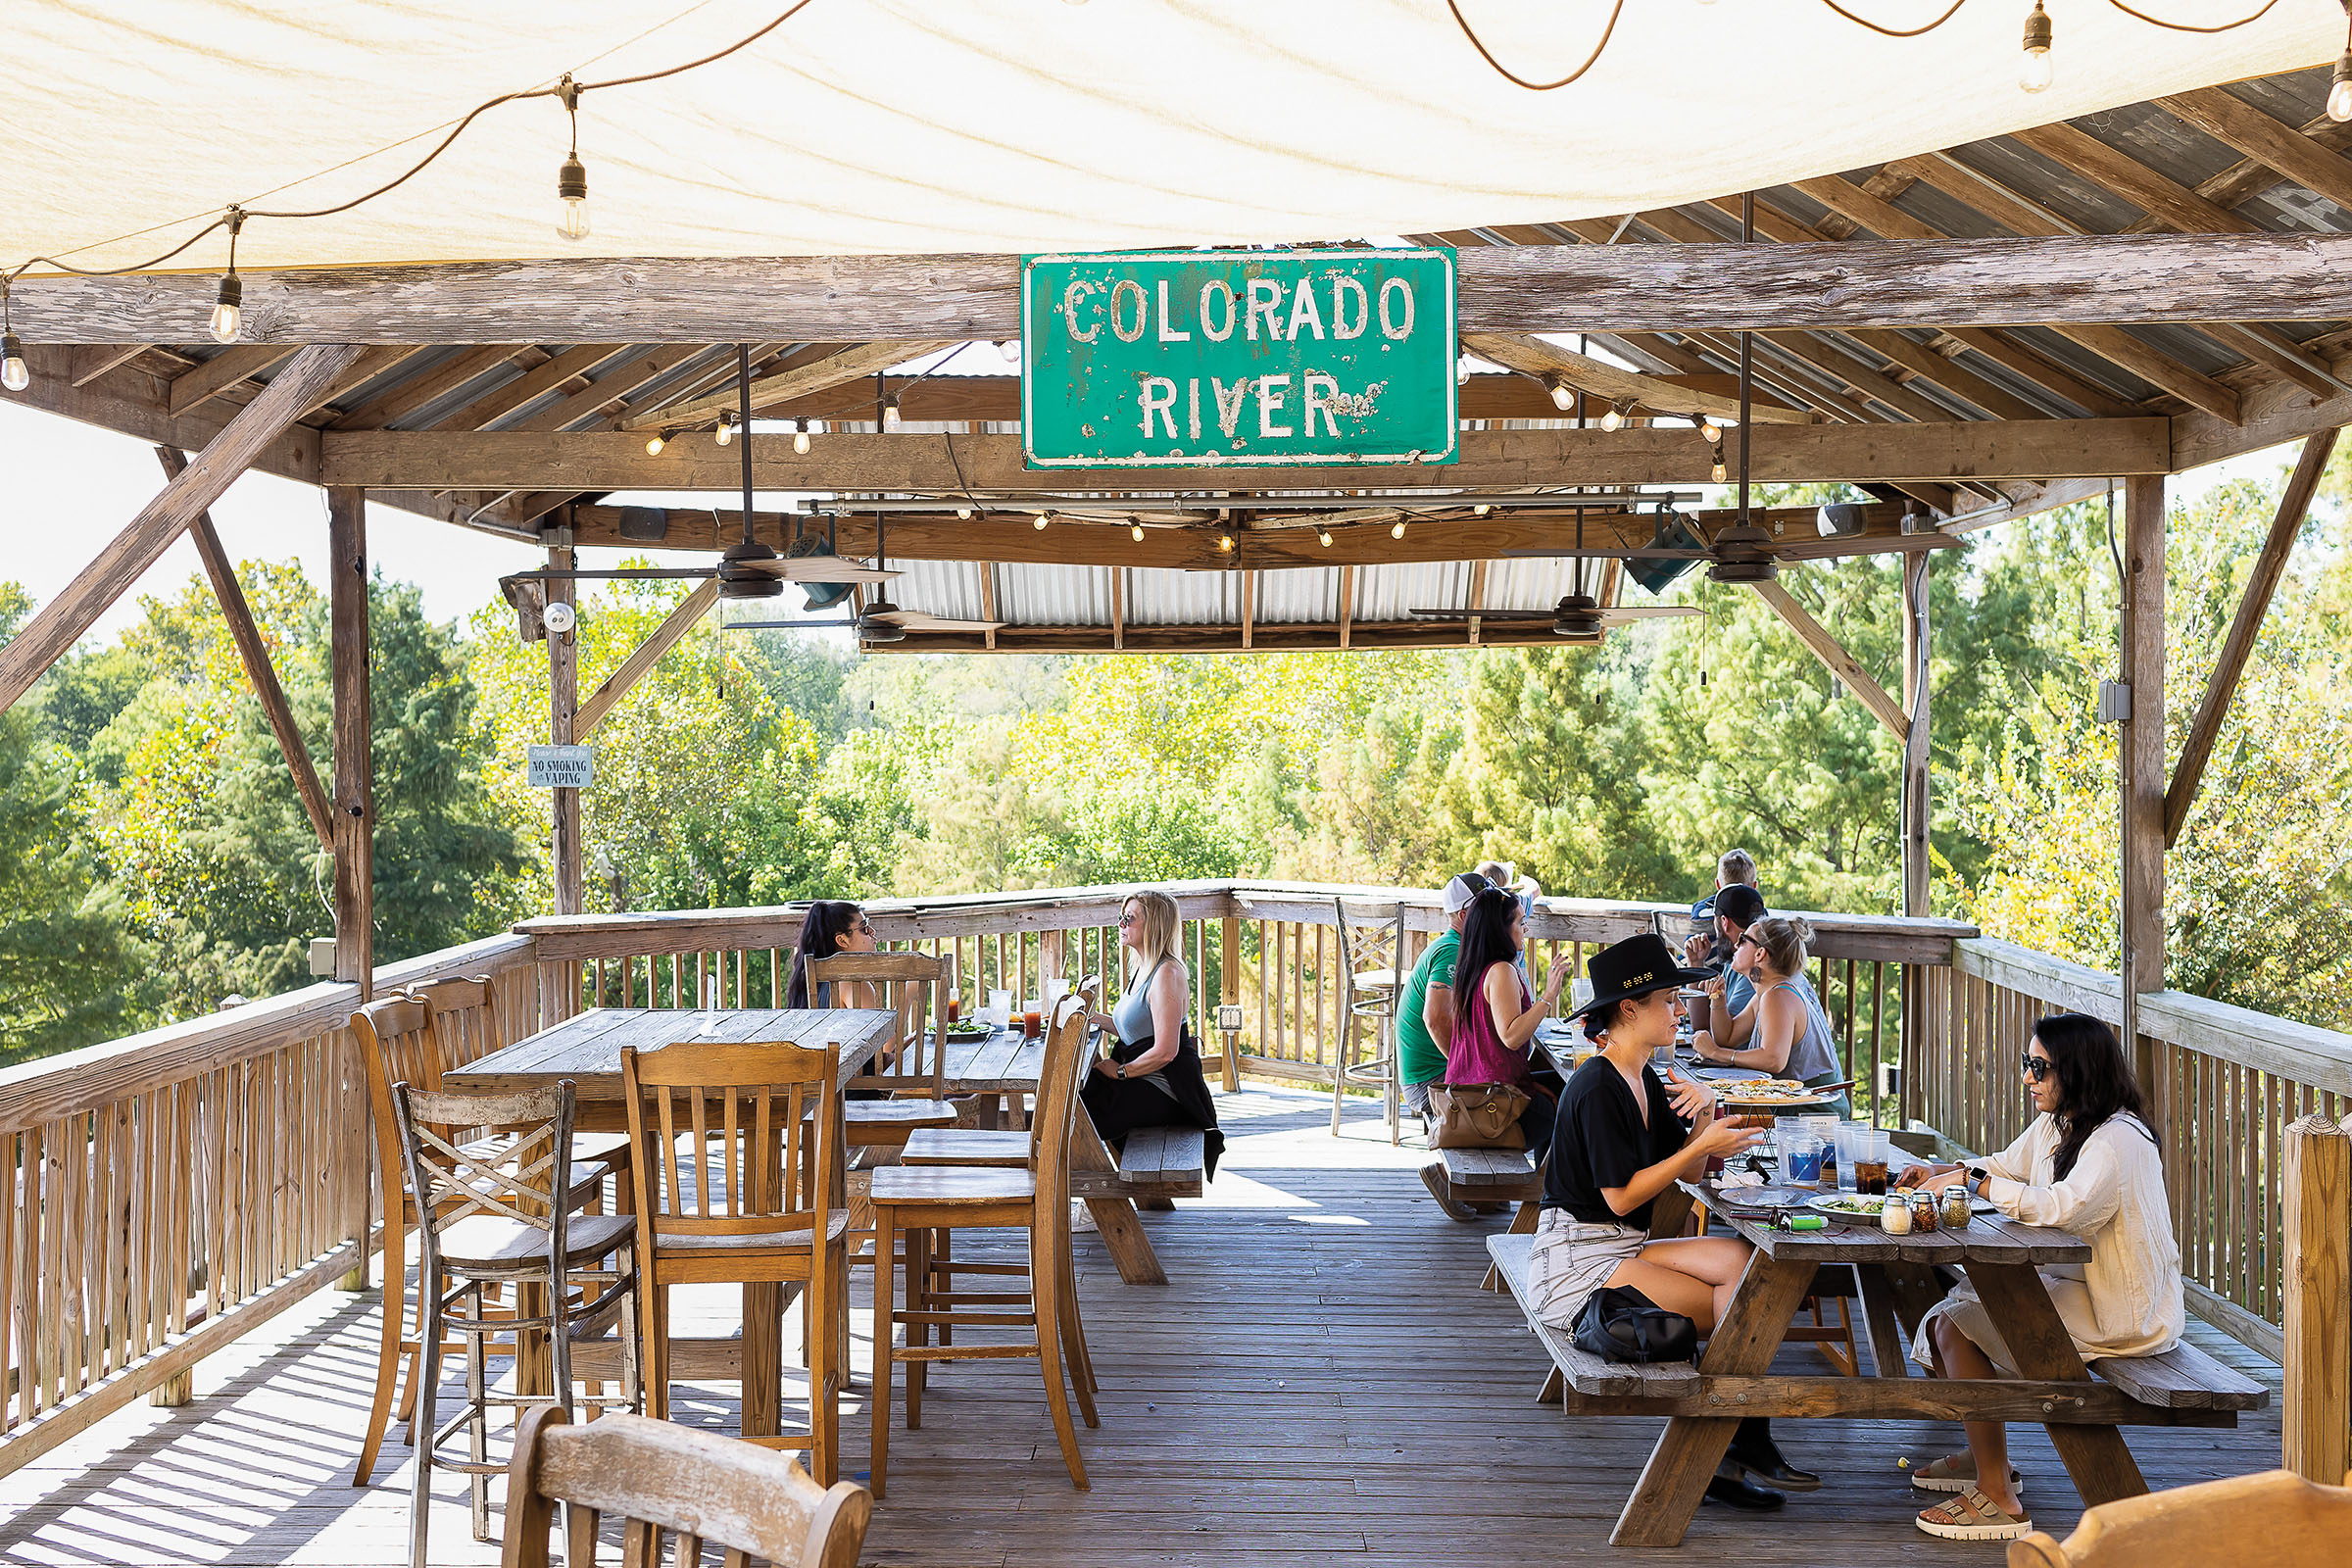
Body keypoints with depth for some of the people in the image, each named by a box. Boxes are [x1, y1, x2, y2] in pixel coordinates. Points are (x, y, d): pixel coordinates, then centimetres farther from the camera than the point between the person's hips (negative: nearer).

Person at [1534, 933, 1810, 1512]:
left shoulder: (1645, 1081, 13)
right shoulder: (1596, 1088, -16)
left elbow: (1686, 1173, 11)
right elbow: (1621, 1197, -20)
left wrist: (1705, 1111, -6)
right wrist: (1704, 1145, -17)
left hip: (1623, 1248, 9)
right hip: (1577, 1261, -9)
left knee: (1741, 1258, -14)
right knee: (1736, 1305, -16)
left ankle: (1743, 1443, -13)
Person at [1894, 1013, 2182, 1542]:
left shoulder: (2118, 1141, -21)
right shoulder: (2055, 1124, 8)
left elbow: (2062, 1207, -35)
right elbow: (2006, 1166, 22)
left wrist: (1972, 1180, -27)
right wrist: (1942, 1173, 2)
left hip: (2120, 1313, -10)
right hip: (2067, 1281, 10)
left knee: (1957, 1328, -19)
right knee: (1948, 1314, 9)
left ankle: (1998, 1498, -13)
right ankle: (1986, 1456, 24)